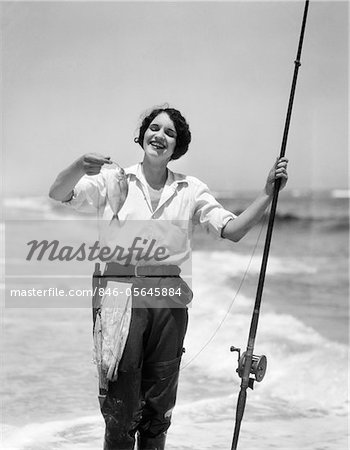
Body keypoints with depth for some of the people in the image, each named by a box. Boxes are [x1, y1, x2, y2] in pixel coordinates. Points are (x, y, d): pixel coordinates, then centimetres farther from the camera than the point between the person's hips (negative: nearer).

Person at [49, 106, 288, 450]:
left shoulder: (191, 190, 8)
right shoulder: (113, 180, 2)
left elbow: (232, 230, 1)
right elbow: (58, 194, -8)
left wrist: (268, 193, -10)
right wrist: (79, 167, -28)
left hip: (168, 296, 3)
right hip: (121, 292, -2)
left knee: (159, 405, 10)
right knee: (120, 407, -2)